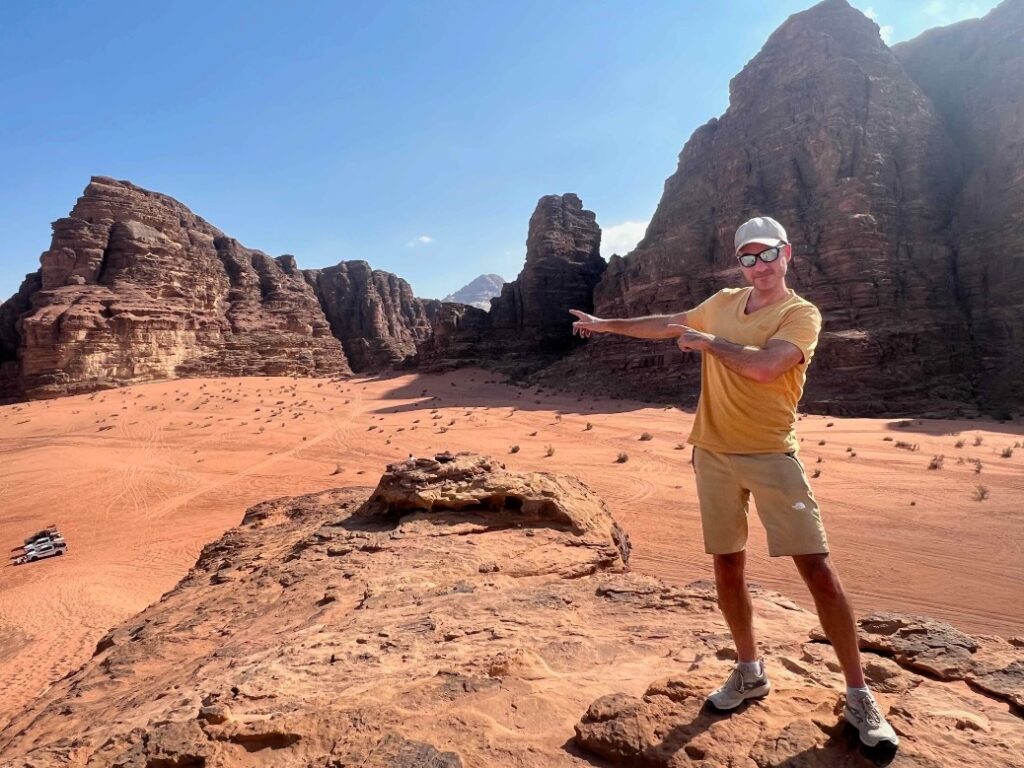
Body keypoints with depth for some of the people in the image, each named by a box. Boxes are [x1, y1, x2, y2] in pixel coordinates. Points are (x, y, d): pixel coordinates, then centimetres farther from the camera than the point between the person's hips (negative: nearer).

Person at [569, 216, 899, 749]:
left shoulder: (802, 314, -6)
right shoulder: (722, 303, 11)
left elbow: (763, 366, -25)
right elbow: (665, 325, 25)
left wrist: (706, 341, -10)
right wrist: (606, 325, 31)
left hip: (771, 456, -4)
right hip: (713, 454, 5)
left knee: (818, 570, -4)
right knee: (727, 569, 11)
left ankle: (858, 696, 16)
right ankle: (750, 673, 30)